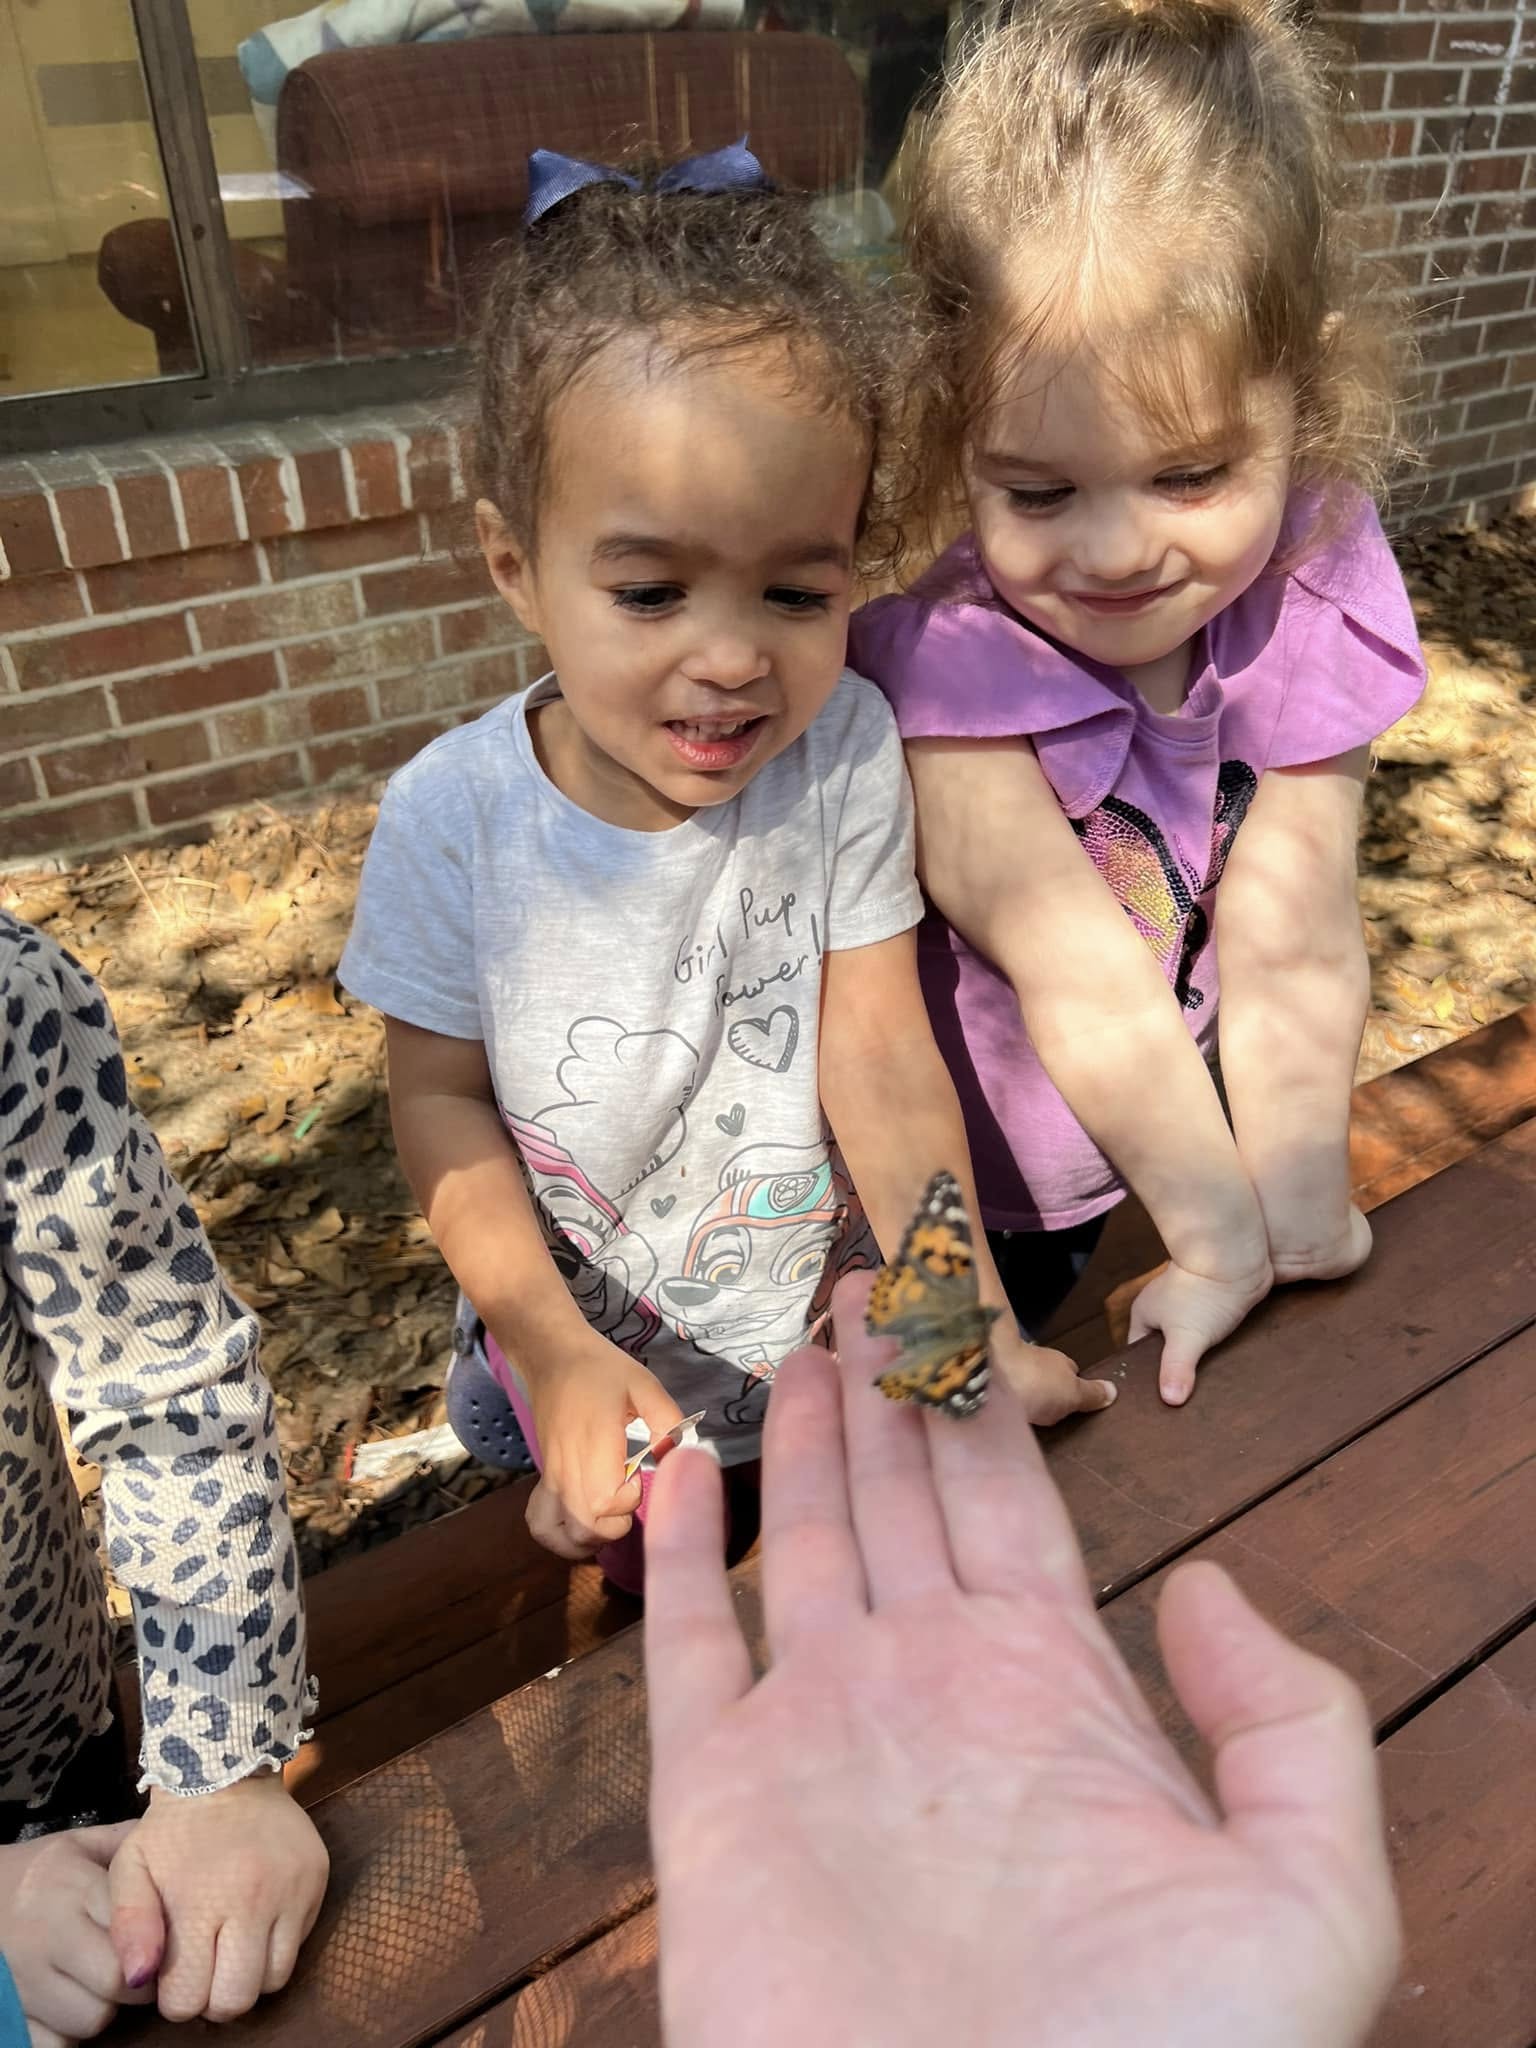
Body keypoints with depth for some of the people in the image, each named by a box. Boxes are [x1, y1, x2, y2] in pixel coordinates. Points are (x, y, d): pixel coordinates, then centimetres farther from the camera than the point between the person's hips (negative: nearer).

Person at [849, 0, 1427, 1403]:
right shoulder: (948, 666, -33)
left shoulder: (1306, 604, -19)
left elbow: (1290, 945, -20)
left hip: (1166, 1143, 4)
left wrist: (1299, 1222, -17)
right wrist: (1225, 1238, -20)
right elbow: (1089, 987, -29)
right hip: (951, 1175, -3)